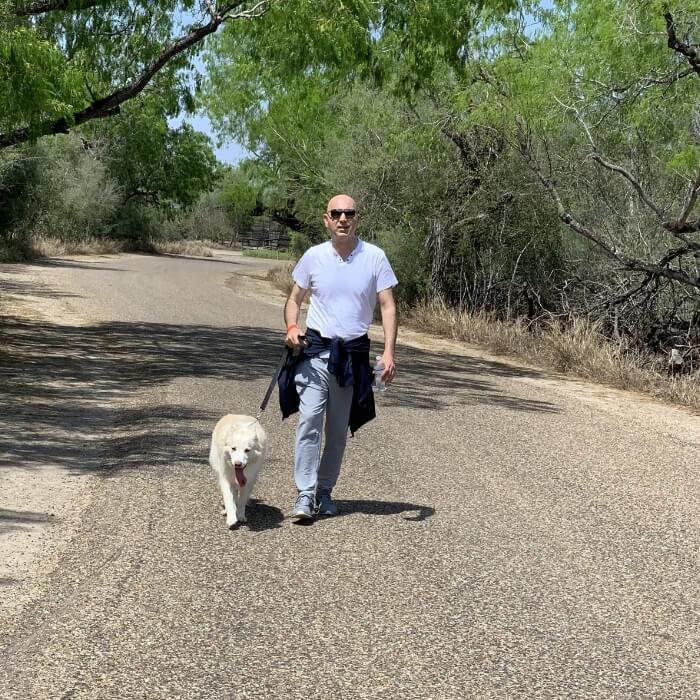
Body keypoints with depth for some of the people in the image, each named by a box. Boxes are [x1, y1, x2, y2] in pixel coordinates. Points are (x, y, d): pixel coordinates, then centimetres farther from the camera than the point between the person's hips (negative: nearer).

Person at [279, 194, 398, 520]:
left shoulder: (375, 257, -4)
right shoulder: (314, 256, -1)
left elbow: (388, 307, -4)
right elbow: (294, 299, 9)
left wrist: (389, 351, -15)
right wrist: (292, 327, -12)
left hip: (353, 355, 1)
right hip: (316, 350, -1)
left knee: (339, 429, 10)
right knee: (309, 420, -13)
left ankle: (325, 492, 23)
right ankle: (304, 495, -11)